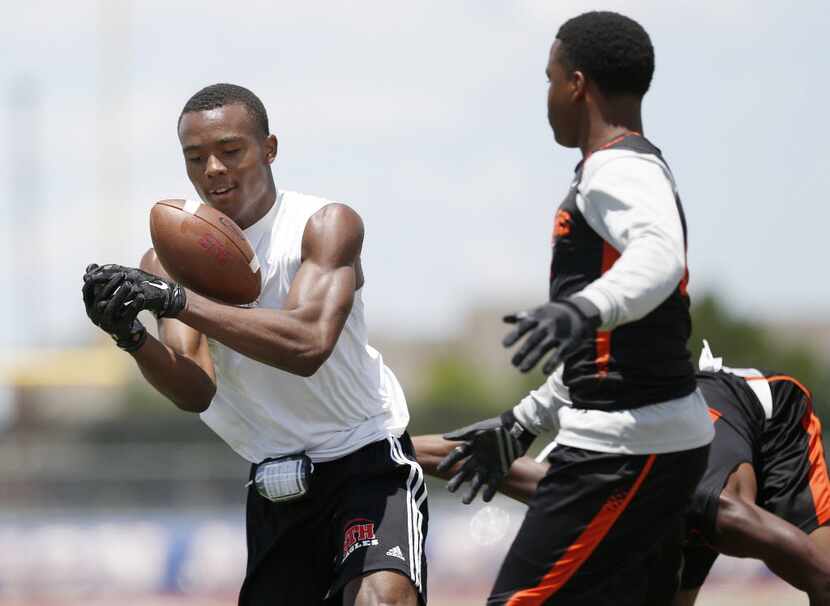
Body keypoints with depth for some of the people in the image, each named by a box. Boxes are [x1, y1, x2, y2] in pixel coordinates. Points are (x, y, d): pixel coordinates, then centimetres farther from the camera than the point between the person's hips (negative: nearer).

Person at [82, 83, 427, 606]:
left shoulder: (325, 225, -13)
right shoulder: (169, 263, -2)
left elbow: (308, 343, -31)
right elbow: (197, 393, -14)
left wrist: (176, 301, -38)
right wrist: (131, 338, -35)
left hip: (368, 463, -5)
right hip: (276, 488, 5)